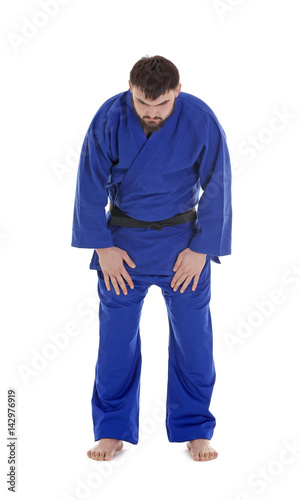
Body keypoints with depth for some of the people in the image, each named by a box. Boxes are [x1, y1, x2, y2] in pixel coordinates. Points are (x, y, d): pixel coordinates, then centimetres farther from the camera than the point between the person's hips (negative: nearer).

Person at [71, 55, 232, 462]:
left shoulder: (202, 122, -16)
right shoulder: (110, 119, -15)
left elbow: (217, 189, -7)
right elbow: (90, 186, -7)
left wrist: (201, 249, -8)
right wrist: (103, 247, -8)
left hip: (183, 240, 0)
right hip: (124, 239, 1)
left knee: (193, 337, 4)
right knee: (116, 337, 4)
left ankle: (195, 431, 21)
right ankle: (113, 431, 21)